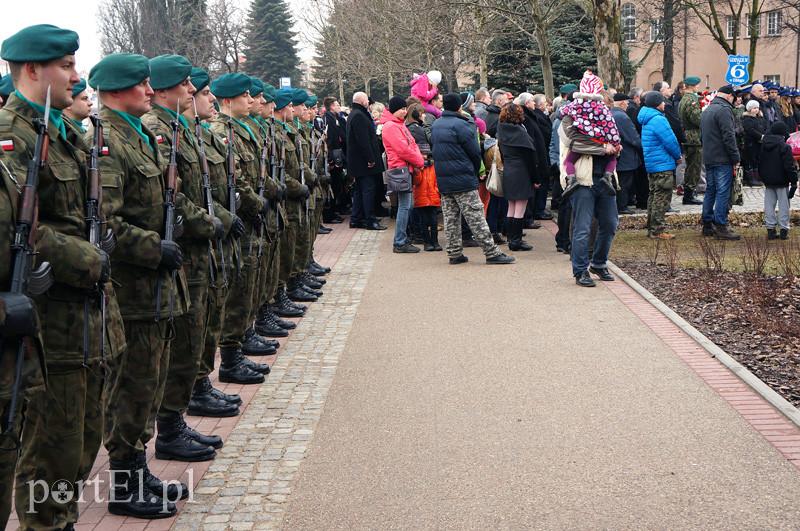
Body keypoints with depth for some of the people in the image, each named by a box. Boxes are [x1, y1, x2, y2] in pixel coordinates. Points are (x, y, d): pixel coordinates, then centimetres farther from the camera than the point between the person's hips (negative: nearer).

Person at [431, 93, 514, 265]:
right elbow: (475, 153, -10)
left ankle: (454, 253, 13)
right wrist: (475, 171, 8)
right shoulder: (461, 125, -13)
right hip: (463, 180, -7)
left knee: (450, 218, 11)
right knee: (475, 217, -6)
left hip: (443, 180, 7)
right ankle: (491, 253, -4)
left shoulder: (435, 125, 10)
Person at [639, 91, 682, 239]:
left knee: (654, 196, 16)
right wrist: (678, 156, -1)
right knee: (662, 198, -6)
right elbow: (671, 141, -17)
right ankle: (658, 230, -6)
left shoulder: (647, 120, 14)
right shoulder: (658, 120, -18)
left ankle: (652, 228, 21)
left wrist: (675, 156, 17)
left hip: (651, 164, 10)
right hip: (663, 165, -10)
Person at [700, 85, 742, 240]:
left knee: (710, 191, 14)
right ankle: (721, 227, -8)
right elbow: (728, 137, -19)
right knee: (723, 193, -7)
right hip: (722, 159, -9)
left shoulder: (707, 110, 16)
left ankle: (707, 225, 17)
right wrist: (735, 158, -14)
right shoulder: (724, 110, -14)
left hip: (708, 158, 9)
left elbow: (702, 135, 22)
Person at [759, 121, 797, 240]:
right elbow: (789, 166, -16)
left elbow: (760, 164, 15)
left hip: (768, 180, 5)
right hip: (782, 182, -5)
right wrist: (794, 181, -10)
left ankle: (771, 229, 9)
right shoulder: (785, 147, -15)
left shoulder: (763, 146, 6)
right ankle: (784, 230, 4)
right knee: (783, 205, 3)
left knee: (769, 204, 9)